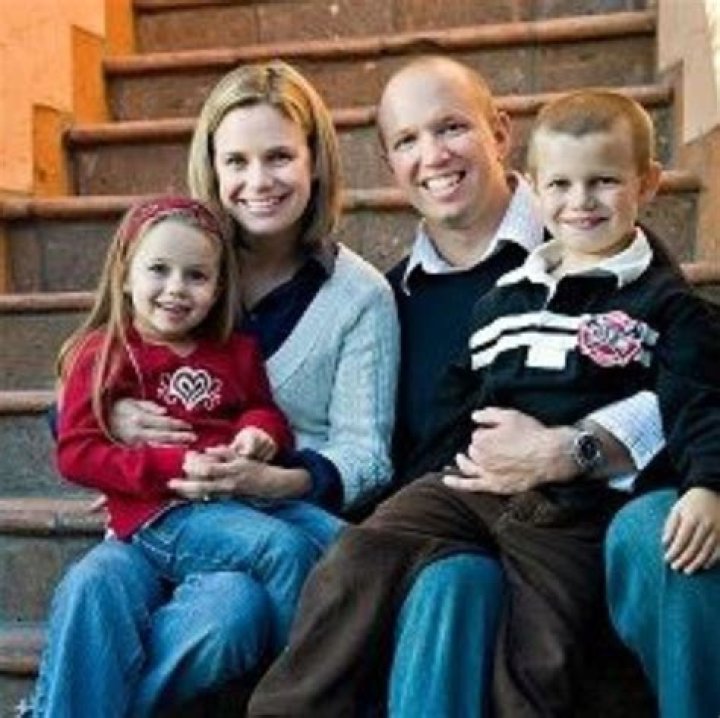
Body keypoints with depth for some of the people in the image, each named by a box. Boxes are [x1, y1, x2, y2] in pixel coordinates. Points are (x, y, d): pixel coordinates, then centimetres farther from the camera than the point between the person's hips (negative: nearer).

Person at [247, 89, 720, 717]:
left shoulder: (664, 305, 6)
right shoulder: (504, 299, 20)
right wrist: (421, 483, 16)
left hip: (577, 507, -3)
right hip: (472, 484, 4)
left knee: (533, 661, -17)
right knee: (361, 557, -16)